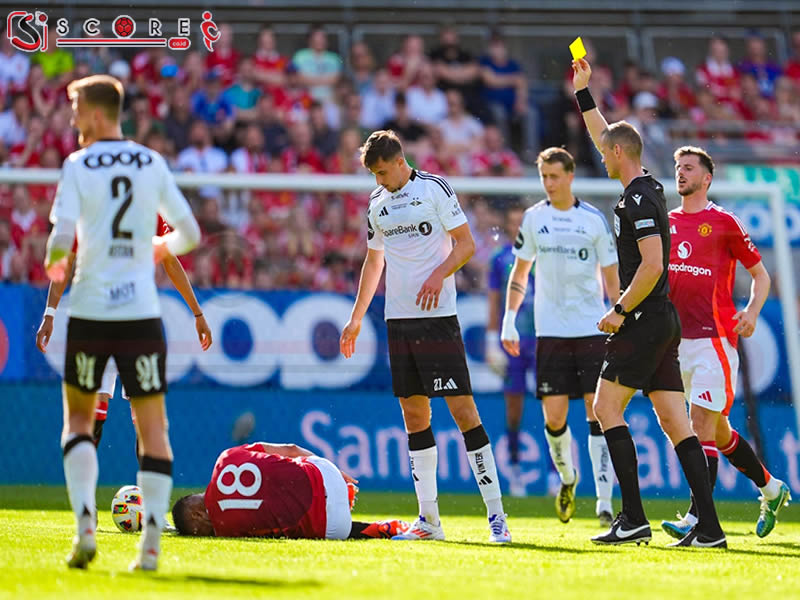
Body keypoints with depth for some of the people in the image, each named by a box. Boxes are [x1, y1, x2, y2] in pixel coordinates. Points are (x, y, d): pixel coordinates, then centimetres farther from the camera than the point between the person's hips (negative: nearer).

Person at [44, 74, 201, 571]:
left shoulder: (78, 166, -3)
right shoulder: (153, 164, 6)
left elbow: (63, 237, -13)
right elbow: (190, 234, 8)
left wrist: (55, 263, 10)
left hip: (89, 311, -2)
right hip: (142, 311, 2)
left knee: (78, 418, 15)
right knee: (153, 426, 5)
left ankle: (85, 525, -1)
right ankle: (152, 542, -6)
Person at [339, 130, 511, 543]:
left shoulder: (434, 188, -3)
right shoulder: (376, 203, 14)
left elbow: (466, 244, -4)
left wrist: (438, 275, -20)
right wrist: (356, 317, 23)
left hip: (437, 316, -6)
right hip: (397, 319, 6)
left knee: (462, 408, -11)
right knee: (414, 414, 5)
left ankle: (495, 513, -9)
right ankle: (429, 518, 9)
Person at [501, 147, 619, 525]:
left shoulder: (594, 220, 2)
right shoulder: (533, 218, 7)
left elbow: (612, 279, 6)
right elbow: (520, 272, 15)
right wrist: (509, 322, 10)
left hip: (592, 329, -2)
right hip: (550, 331, 2)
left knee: (598, 412, -8)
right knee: (554, 416, -1)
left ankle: (604, 501, -11)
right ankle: (567, 477, 27)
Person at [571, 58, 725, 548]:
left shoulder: (639, 200, -13)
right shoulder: (649, 188, 15)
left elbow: (652, 265, -22)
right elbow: (604, 136, 30)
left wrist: (619, 312, -15)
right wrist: (583, 91, 33)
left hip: (646, 322, -9)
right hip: (665, 322, 9)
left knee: (606, 407, -4)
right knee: (675, 422, 3)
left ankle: (634, 518, -10)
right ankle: (709, 526, -3)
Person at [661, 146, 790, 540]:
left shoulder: (724, 223, -1)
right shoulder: (666, 222, 14)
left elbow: (760, 274, 4)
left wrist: (752, 311, -12)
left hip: (714, 339, -6)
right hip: (678, 339, 6)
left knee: (702, 425, -14)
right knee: (718, 430, 13)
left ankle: (697, 519, -18)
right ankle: (771, 489, 32)